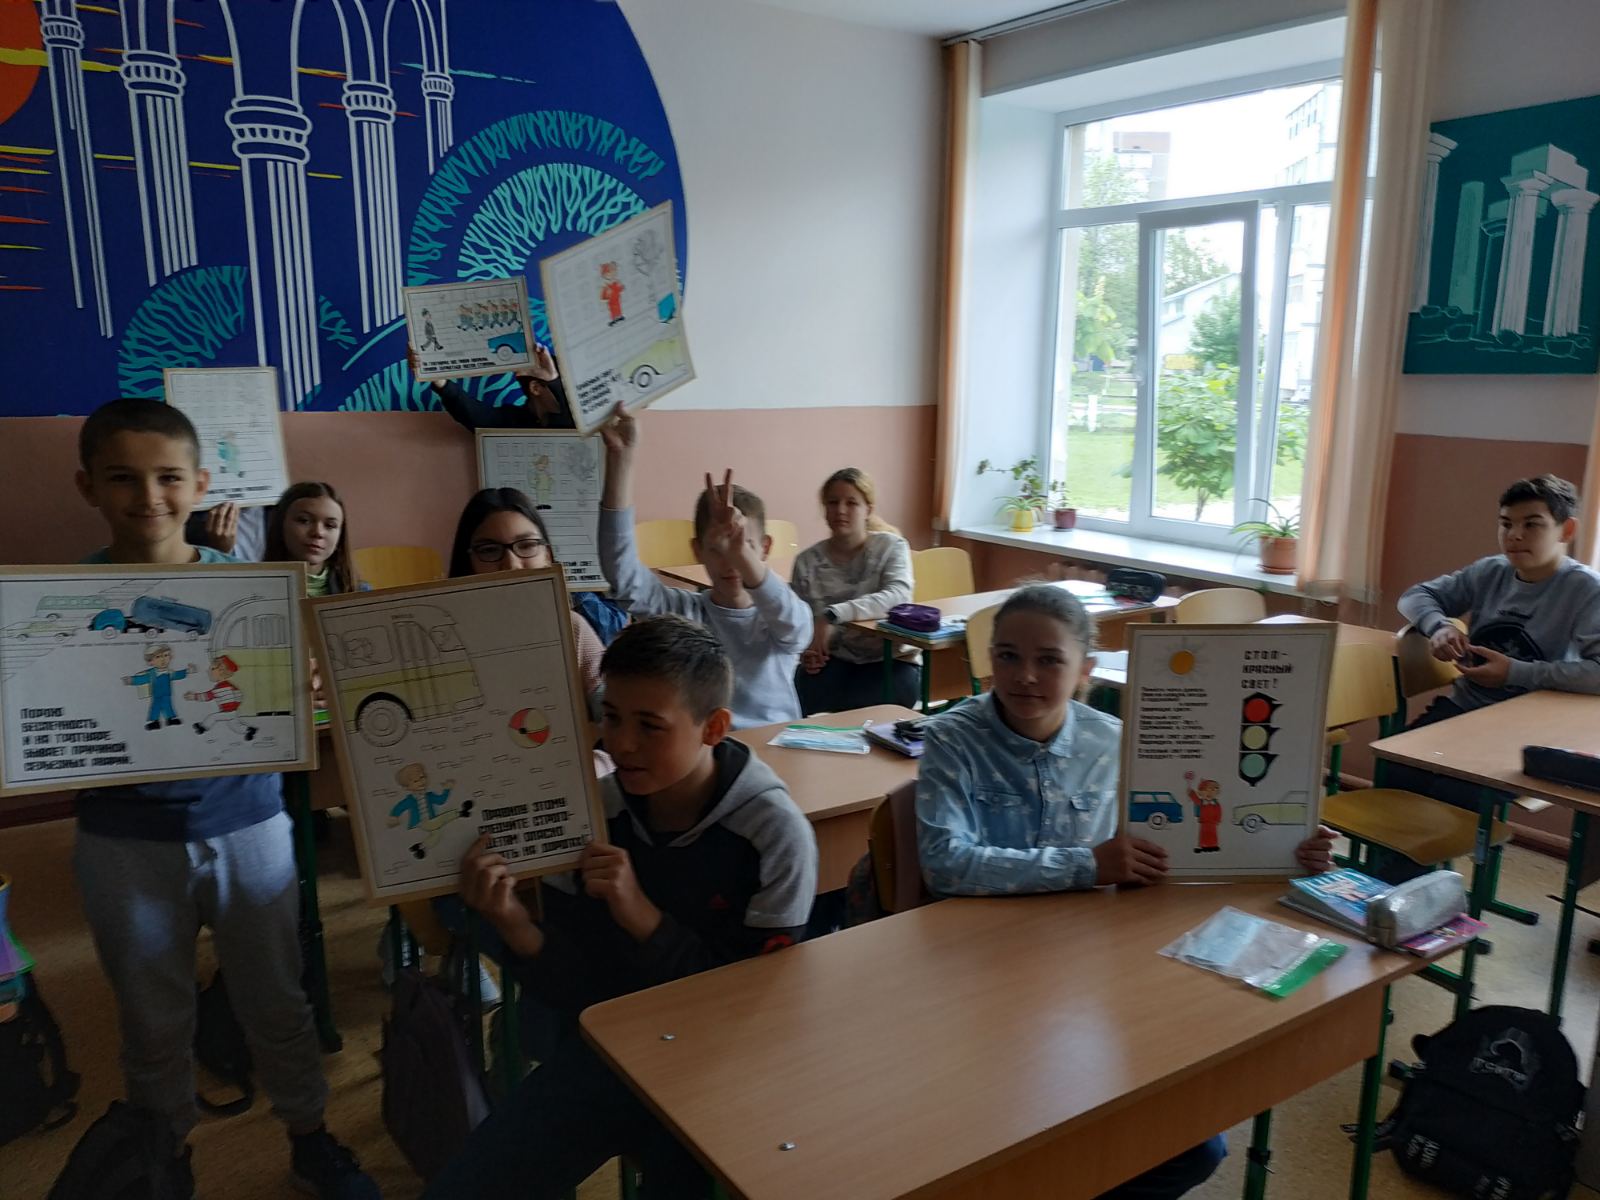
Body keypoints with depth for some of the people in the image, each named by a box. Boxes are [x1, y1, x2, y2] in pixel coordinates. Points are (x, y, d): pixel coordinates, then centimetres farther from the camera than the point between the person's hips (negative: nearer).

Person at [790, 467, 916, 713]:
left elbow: (898, 597, -23)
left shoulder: (891, 547, -4)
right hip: (832, 660, 2)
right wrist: (806, 649, -20)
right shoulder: (808, 561, 3)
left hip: (888, 660, -2)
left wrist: (833, 615, -33)